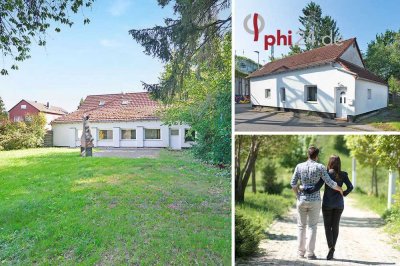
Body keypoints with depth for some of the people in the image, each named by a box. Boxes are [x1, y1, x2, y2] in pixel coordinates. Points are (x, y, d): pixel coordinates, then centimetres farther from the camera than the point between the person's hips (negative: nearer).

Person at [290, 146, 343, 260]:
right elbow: (330, 183, -9)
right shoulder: (320, 167, -7)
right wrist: (340, 189, 10)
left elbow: (293, 183, -2)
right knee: (312, 227, 5)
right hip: (315, 201, -2)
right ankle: (310, 253, 6)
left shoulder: (299, 166, -1)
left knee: (301, 226, 12)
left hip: (302, 200, 2)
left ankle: (301, 251, 16)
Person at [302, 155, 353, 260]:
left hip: (327, 203, -3)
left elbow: (316, 187, -18)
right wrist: (344, 193, 11)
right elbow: (350, 187, -6)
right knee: (335, 227, 11)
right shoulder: (343, 175, -2)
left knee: (328, 227, 6)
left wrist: (303, 188, -12)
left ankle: (330, 248, -9)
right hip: (339, 204, 3)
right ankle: (332, 249, 12)